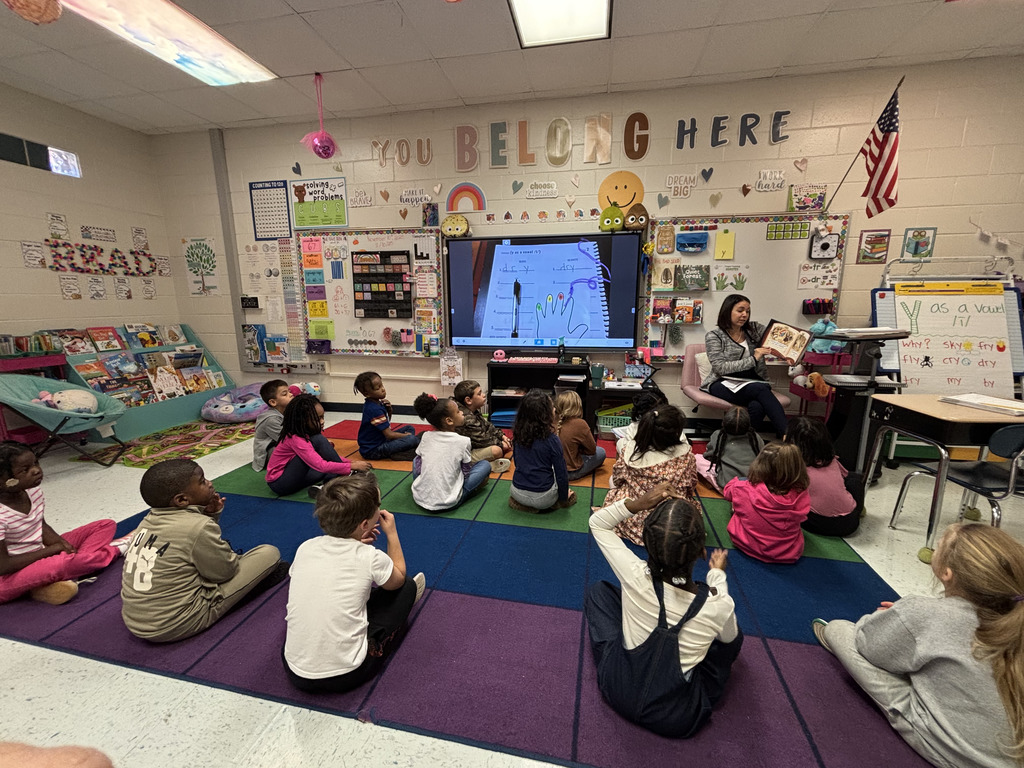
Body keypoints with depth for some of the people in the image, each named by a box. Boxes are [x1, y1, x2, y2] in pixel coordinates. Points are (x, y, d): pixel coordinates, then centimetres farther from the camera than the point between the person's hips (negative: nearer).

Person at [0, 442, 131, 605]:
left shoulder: (33, 491, -5)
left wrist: (61, 543, -10)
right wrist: (51, 550, -15)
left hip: (40, 557, 8)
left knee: (106, 525, 2)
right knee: (65, 562, -34)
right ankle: (117, 548, -6)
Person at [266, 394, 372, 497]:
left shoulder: (311, 431, -1)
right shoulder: (296, 439, -27)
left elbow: (323, 454, 10)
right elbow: (321, 466, -34)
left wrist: (349, 462, -4)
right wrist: (352, 466, -30)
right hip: (279, 483, -8)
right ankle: (347, 477, -16)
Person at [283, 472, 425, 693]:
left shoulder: (305, 548, -7)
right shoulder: (370, 557, -17)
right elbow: (398, 578, 5)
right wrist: (392, 533, 12)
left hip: (295, 672, 4)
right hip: (345, 676, -4)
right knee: (407, 587, 11)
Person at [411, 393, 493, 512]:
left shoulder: (426, 436, 0)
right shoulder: (463, 441, -11)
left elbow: (418, 467, 6)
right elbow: (466, 473, -3)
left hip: (419, 498, 5)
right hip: (448, 504, -4)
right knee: (485, 464, 6)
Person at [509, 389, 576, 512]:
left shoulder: (518, 434, -4)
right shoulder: (552, 440, -18)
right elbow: (561, 473, -11)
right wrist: (564, 497, 7)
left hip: (517, 492, 3)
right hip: (543, 499, -3)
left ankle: (520, 502, 14)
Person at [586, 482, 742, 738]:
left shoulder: (635, 577, -28)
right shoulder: (719, 606, -26)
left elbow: (597, 522, -12)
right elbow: (729, 639, 1)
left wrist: (638, 503, -26)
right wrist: (718, 574, 10)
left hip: (620, 694, 0)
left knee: (599, 590, 17)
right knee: (732, 635, 20)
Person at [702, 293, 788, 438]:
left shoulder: (754, 329, 14)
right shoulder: (714, 336, 0)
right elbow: (720, 367, -10)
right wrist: (753, 359, -13)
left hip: (753, 382, 4)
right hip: (724, 384, -4)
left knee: (757, 406, -34)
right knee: (760, 389, -33)